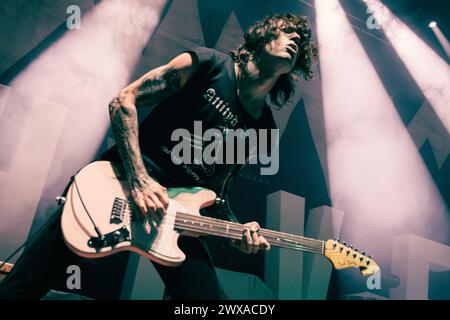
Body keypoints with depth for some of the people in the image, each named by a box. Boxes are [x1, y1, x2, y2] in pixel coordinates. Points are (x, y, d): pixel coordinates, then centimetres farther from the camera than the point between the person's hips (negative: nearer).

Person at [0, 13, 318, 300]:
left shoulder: (263, 129, 8)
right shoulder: (208, 63, -5)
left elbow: (217, 187, 13)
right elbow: (124, 101, -8)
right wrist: (140, 180, -18)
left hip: (179, 211, 4)